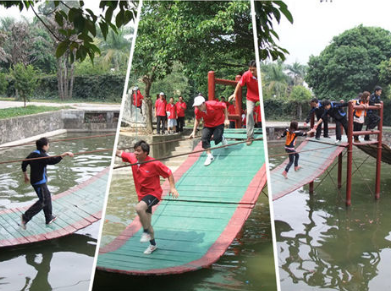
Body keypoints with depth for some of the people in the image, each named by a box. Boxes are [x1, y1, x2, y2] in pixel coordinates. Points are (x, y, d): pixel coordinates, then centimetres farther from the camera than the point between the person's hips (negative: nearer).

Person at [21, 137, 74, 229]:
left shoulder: (32, 154, 7)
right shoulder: (42, 156, -20)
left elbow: (24, 164, 15)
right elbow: (53, 160, -37)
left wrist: (26, 176, 27)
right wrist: (65, 154, -40)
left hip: (34, 180, 10)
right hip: (40, 182, -10)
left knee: (47, 196, 19)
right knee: (42, 201, -3)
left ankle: (49, 218, 28)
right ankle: (26, 217, -5)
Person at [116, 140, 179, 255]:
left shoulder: (154, 164, -20)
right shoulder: (132, 158, -5)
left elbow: (169, 173, -12)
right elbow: (120, 153, 12)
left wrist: (172, 187, -20)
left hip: (153, 194, -7)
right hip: (142, 195, 7)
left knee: (139, 208, -35)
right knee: (146, 222, 15)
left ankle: (146, 232, -14)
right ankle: (153, 245, 36)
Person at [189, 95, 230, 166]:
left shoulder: (213, 104, -32)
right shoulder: (197, 110, -19)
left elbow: (224, 106, -16)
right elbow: (197, 120, 2)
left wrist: (226, 119, -15)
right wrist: (194, 132, -1)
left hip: (219, 123, -3)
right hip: (208, 125, 4)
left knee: (216, 138, -21)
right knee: (204, 138, -17)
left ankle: (221, 138, 20)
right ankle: (209, 156, -2)